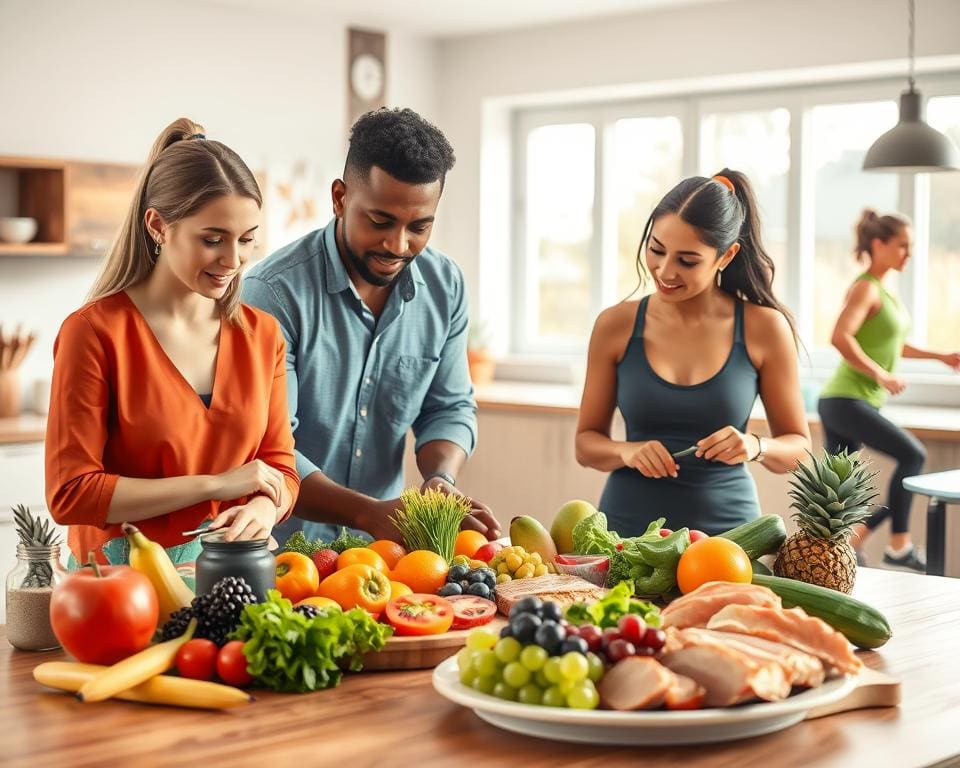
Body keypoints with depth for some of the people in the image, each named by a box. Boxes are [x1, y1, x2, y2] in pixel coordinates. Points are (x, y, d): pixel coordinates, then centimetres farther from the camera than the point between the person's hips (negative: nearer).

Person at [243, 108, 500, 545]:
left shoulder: (446, 287, 2)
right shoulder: (275, 292, -15)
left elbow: (449, 407, 10)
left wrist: (441, 481, -10)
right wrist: (369, 514, -29)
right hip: (283, 545, -6)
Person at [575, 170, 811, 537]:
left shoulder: (764, 328, -3)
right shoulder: (616, 325, 0)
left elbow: (798, 447, 5)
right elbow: (587, 443, 7)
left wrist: (755, 447, -14)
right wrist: (627, 452, -12)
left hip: (725, 526, 0)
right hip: (628, 524, 1)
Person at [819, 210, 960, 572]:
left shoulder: (883, 290, 15)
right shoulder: (865, 288, -13)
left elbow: (891, 344, 27)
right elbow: (840, 337, -28)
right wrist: (881, 375, -24)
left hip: (843, 403, 9)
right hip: (847, 401, -9)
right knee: (912, 455, -8)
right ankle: (899, 545, -1)